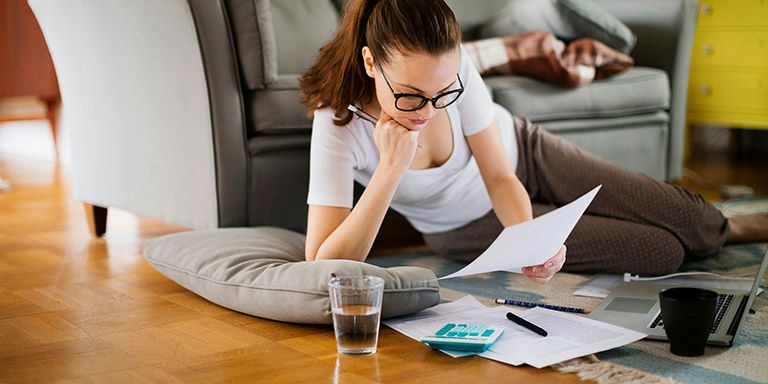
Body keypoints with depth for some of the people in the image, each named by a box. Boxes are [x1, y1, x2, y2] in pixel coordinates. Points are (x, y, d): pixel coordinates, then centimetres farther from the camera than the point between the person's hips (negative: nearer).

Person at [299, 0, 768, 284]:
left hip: (521, 150, 2)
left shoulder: (454, 65, -31)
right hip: (472, 224, -2)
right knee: (661, 254, -4)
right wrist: (390, 169, -49)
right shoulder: (338, 125, -37)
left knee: (684, 216, 1)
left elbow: (502, 177, -20)